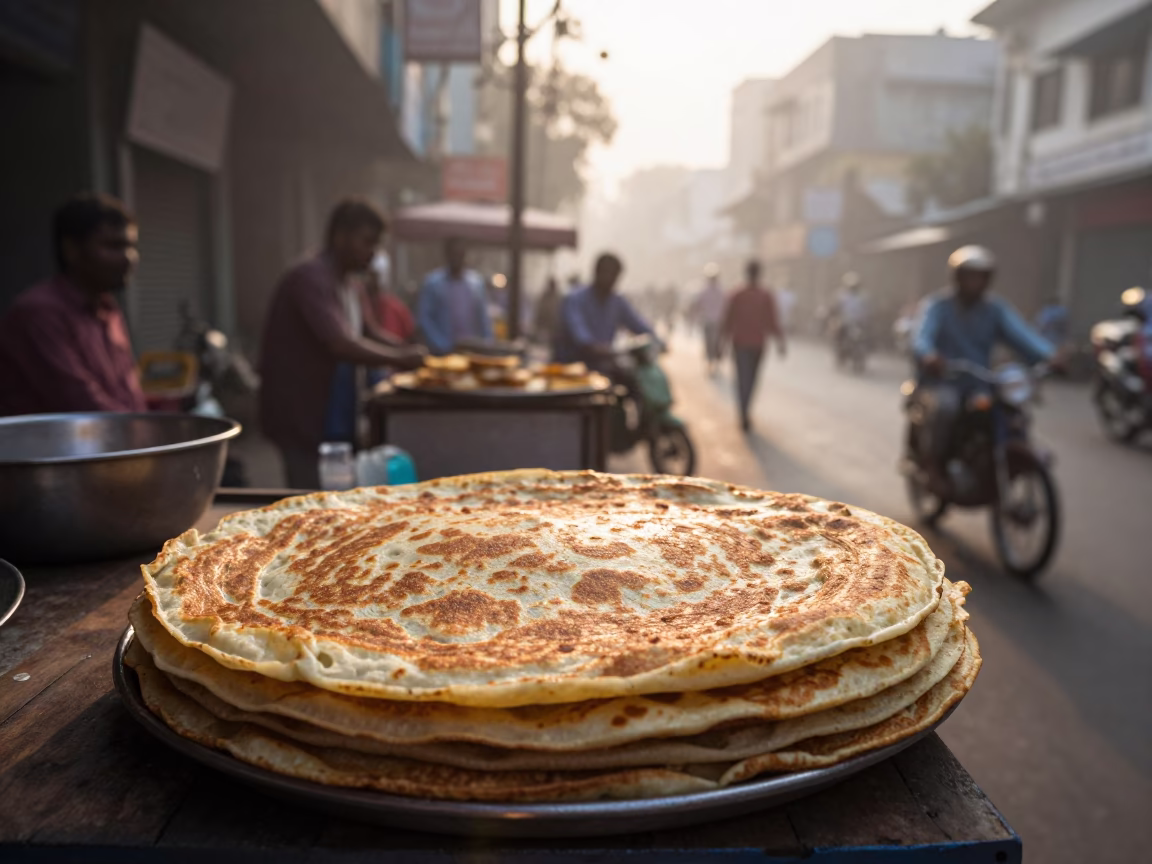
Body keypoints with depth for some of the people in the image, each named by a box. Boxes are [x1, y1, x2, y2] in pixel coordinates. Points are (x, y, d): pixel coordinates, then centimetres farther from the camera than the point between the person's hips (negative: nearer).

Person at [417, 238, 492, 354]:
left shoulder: (477, 282, 9)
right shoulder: (432, 282, 0)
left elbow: (483, 317, 12)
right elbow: (423, 317, -3)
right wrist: (440, 345, -12)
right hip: (444, 352, -3)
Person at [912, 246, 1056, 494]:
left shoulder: (997, 310, 9)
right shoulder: (939, 306, -2)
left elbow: (1022, 335, -7)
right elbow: (921, 337, -21)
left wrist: (1049, 355, -29)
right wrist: (928, 356, -46)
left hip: (979, 387, 4)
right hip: (940, 383, -4)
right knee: (943, 406, -35)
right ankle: (933, 468, -17)